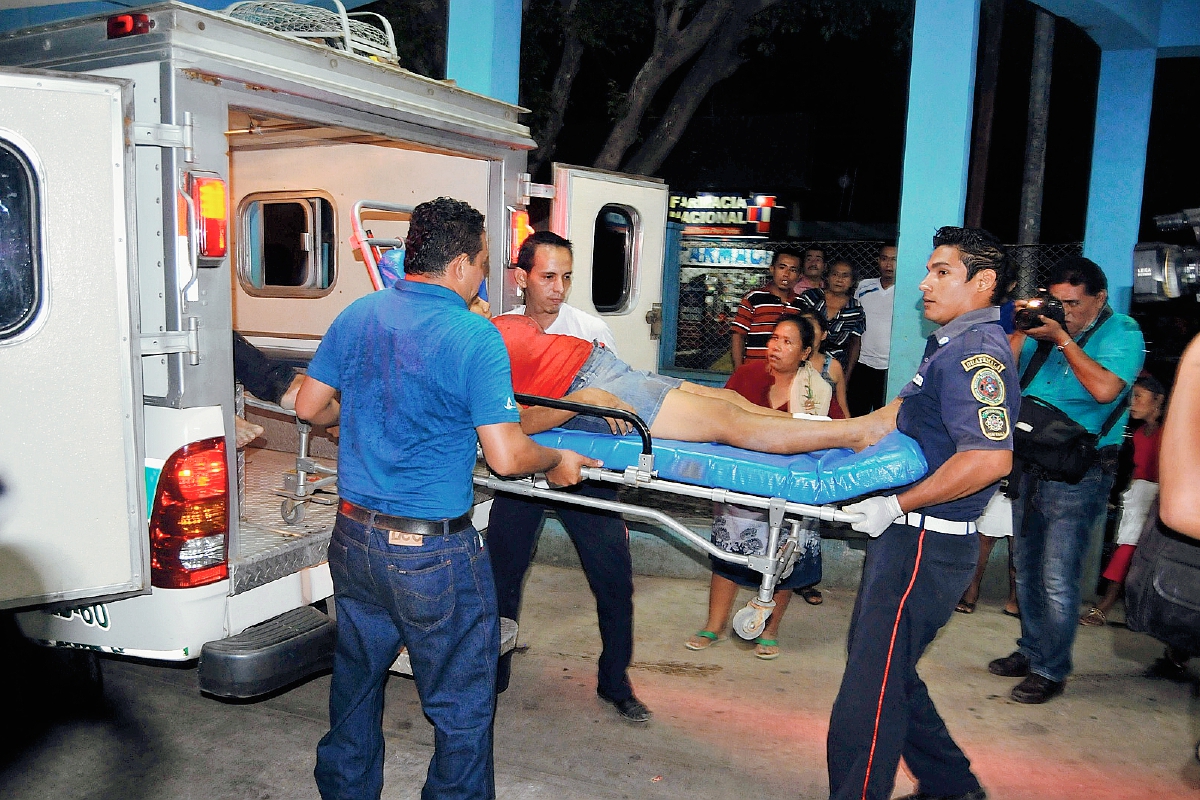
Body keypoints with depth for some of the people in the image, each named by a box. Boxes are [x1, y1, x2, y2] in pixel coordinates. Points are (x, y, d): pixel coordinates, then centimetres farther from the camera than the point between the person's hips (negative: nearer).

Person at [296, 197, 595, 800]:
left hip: (353, 538, 7)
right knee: (461, 708, 11)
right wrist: (557, 462, 0)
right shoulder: (477, 337, -16)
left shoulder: (357, 316, 1)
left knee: (355, 682, 26)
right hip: (433, 556, -7)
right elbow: (505, 457, -19)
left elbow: (309, 407, 11)